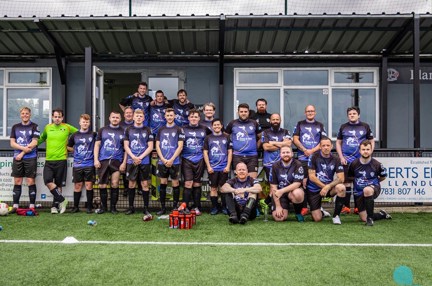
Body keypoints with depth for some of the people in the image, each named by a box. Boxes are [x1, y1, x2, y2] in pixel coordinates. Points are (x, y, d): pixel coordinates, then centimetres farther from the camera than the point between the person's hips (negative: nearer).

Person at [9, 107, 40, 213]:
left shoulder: (34, 126, 2)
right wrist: (24, 148, -11)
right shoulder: (15, 127, 12)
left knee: (31, 181, -2)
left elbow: (34, 143, -6)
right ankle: (15, 206, 10)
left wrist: (22, 153, -9)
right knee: (17, 182, 4)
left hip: (30, 158, -3)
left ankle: (32, 206, 3)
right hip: (17, 158, 3)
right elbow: (12, 143, 6)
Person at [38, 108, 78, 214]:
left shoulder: (67, 127, 0)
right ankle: (62, 200, -1)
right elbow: (41, 139, 24)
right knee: (48, 181, -15)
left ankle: (55, 206, 15)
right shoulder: (47, 128, 9)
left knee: (58, 184, 4)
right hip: (49, 160, 2)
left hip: (61, 160, -2)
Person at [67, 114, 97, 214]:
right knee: (77, 185, 7)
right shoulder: (75, 135, 8)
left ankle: (89, 207, 7)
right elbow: (68, 147, 18)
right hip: (77, 164, 2)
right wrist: (76, 151, 9)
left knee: (89, 185, -1)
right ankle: (76, 207, 16)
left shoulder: (93, 134, 2)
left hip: (89, 164, -2)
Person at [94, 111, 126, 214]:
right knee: (102, 185, 4)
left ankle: (113, 207, 6)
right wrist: (96, 159, -1)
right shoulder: (102, 130, 11)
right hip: (103, 160, 1)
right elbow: (97, 145, 10)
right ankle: (103, 206, 18)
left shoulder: (123, 132, 8)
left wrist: (124, 162, -3)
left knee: (115, 184, -7)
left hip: (116, 161, -1)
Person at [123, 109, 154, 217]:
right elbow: (126, 146, 4)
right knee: (131, 184, 7)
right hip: (131, 161, 1)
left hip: (144, 161, -1)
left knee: (145, 184, 1)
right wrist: (133, 157, -10)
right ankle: (131, 207, 18)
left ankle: (146, 208, 8)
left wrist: (140, 157, -10)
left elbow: (150, 147, 1)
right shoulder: (129, 130, 7)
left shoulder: (147, 130, 4)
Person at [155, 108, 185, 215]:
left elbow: (180, 146, -5)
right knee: (163, 183, 6)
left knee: (175, 183, 2)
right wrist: (163, 159, -5)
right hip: (162, 161, 3)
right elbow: (157, 146, 8)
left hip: (174, 161, -3)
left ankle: (175, 207, 11)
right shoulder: (161, 130, 11)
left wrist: (171, 160, -12)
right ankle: (162, 207, 14)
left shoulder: (178, 130, 1)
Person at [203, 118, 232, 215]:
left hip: (224, 168, 0)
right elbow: (205, 153, 5)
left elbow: (230, 152, 6)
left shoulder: (226, 137, 7)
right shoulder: (208, 138, 7)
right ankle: (215, 207, 12)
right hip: (212, 168, 0)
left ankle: (224, 207, 12)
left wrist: (228, 166, -3)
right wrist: (208, 166, -3)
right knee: (213, 188, 4)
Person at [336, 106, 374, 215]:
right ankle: (346, 207, 7)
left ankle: (357, 207, 11)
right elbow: (338, 143, 12)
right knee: (346, 183, 0)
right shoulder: (343, 127, 10)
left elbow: (371, 142, 10)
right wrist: (341, 157, 1)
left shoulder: (365, 126, 8)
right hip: (346, 160, 1)